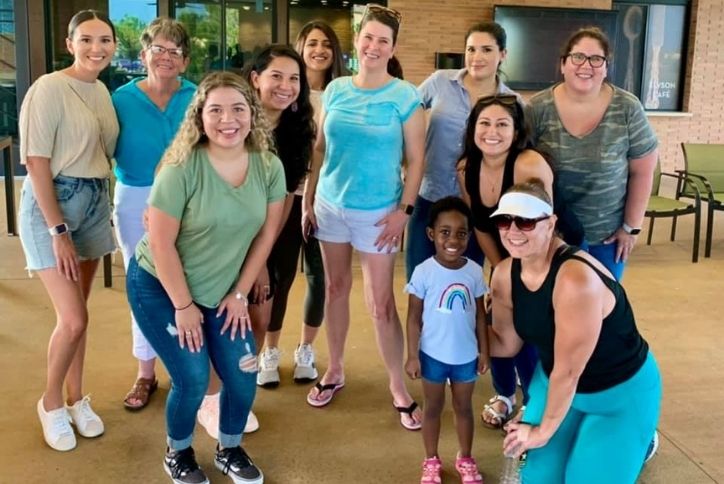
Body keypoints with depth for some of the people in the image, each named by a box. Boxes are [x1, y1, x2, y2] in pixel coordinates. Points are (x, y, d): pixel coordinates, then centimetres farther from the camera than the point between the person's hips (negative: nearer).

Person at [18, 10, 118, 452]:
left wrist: (100, 201, 8)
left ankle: (76, 397, 29)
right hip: (51, 203, -6)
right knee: (73, 320, -8)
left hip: (95, 203, 6)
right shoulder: (50, 88, -14)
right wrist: (59, 231, -18)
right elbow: (36, 163, -17)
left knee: (76, 313, 14)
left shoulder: (103, 91, 7)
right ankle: (51, 402, 16)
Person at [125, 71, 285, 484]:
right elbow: (161, 244, -20)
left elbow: (265, 234, -2)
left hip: (220, 291, 4)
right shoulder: (182, 168, -25)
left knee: (243, 375, 0)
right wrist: (183, 306, -15)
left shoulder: (270, 166, -11)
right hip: (159, 287, -4)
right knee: (193, 380, -7)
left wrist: (240, 294, -2)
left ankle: (230, 450, 30)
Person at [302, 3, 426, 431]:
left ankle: (398, 386, 14)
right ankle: (335, 370, 31)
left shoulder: (405, 96, -8)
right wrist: (308, 200, 5)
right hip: (330, 204, 4)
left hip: (377, 211, -4)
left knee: (381, 302, -1)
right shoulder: (336, 90, 3)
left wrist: (404, 210, -12)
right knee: (336, 287, 15)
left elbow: (416, 159, -6)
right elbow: (321, 149, 8)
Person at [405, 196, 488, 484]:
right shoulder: (424, 272, -17)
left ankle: (465, 459, 39)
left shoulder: (474, 271, -8)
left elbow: (480, 315, 2)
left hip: (466, 355, 2)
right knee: (433, 407, 17)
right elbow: (414, 318, -11)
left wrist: (484, 351, 4)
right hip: (433, 355, -2)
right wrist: (412, 356, -11)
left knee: (463, 407, 20)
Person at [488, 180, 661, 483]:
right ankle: (584, 433, 29)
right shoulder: (505, 275, -12)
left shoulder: (576, 278, -36)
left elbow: (568, 370, -27)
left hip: (621, 392, -6)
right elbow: (507, 344, 1)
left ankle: (634, 442, 23)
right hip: (556, 383, 6)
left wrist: (543, 430, -14)